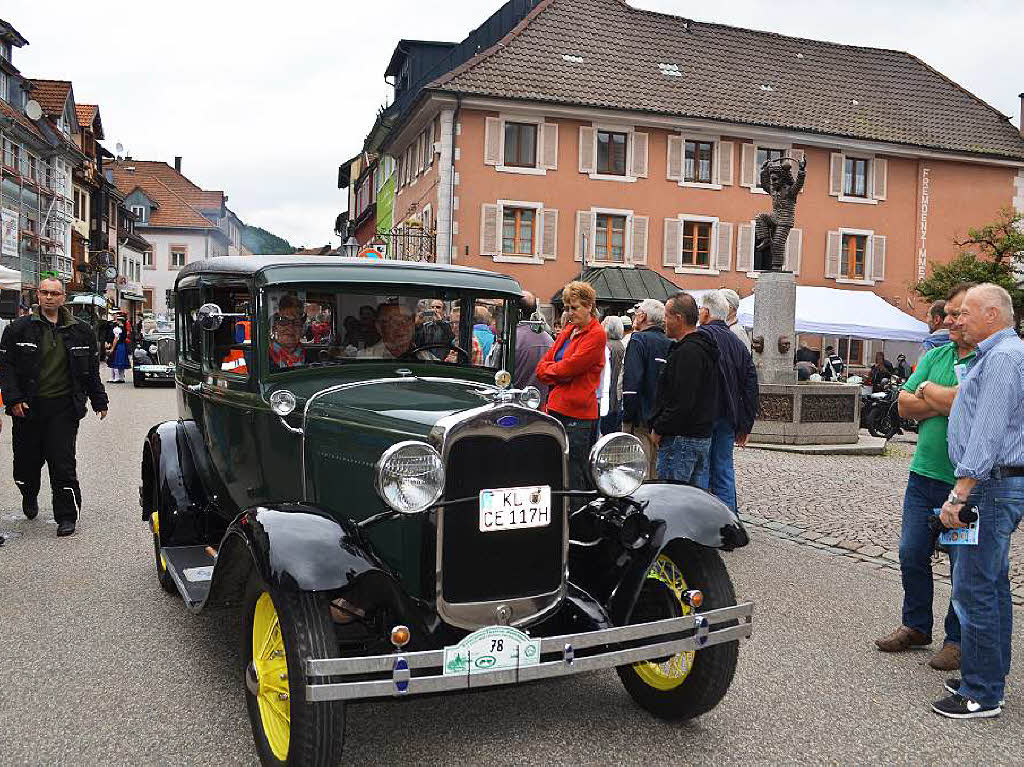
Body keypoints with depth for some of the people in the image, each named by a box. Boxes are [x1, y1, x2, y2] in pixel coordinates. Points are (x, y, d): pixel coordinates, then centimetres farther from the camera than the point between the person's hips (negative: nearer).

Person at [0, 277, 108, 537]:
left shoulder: (80, 331, 8)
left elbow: (91, 369, 14)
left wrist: (99, 401, 15)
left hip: (63, 408, 0)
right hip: (28, 407, 1)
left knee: (63, 463, -4)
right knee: (27, 460, 12)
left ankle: (66, 516, 5)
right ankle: (29, 497, 43)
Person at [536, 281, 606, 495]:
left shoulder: (596, 335, -7)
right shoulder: (568, 331, 18)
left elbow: (569, 367, -15)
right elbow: (542, 366, 14)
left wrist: (548, 369, 3)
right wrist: (560, 373, -5)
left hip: (578, 414, -8)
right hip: (556, 409, 8)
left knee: (575, 479, -6)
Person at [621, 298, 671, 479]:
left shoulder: (639, 340, -8)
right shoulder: (670, 344, 11)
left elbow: (631, 383, -17)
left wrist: (627, 417, -14)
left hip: (642, 419, -7)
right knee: (657, 475, 13)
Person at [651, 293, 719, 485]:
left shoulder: (687, 352, -17)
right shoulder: (704, 348, 17)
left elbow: (682, 402, -23)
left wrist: (658, 429, -12)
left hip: (681, 440, -10)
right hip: (703, 436, 11)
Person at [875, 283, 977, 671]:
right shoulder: (935, 356, 9)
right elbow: (904, 405, 4)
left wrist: (929, 390, -7)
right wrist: (947, 403, -12)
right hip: (925, 475, 6)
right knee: (912, 553, 12)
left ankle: (958, 638, 23)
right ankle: (916, 626, 29)